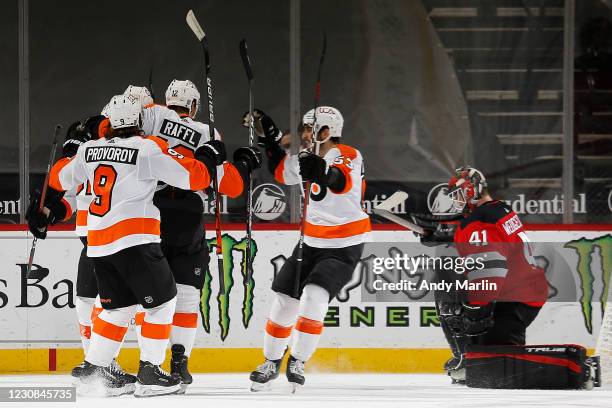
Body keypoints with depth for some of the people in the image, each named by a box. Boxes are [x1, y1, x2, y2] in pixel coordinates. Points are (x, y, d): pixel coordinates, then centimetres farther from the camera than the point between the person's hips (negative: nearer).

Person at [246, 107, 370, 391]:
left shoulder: (348, 156, -19)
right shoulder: (310, 159, 4)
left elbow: (341, 181, -42)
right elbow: (282, 171, 21)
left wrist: (323, 173, -63)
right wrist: (269, 138, 11)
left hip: (344, 247, -8)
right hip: (312, 242, 8)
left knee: (314, 296, -24)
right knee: (285, 300, 6)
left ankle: (297, 361, -12)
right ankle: (272, 362, 24)